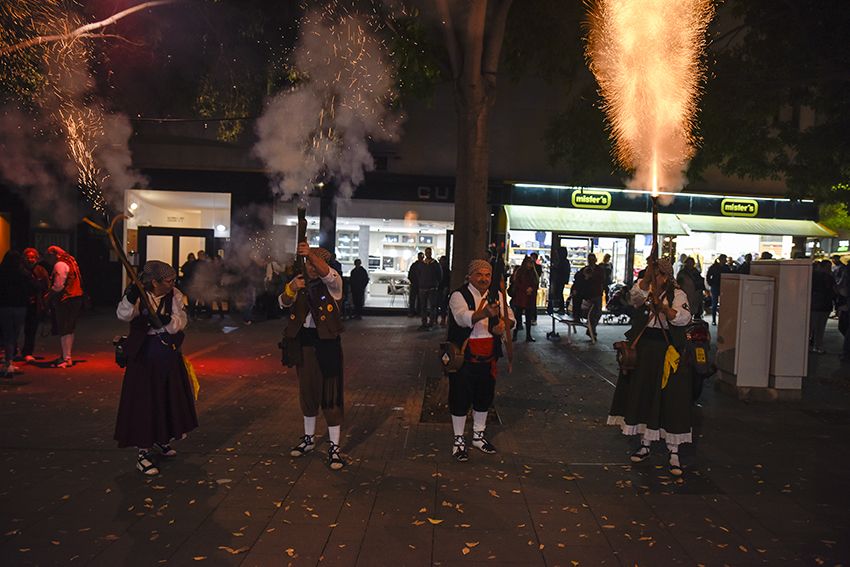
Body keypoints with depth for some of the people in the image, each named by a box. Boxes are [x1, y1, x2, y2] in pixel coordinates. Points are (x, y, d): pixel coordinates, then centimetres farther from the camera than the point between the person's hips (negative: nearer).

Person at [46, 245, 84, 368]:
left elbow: (58, 286, -22)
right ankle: (68, 356, 25)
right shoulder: (71, 261, 15)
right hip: (76, 298, 10)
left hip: (65, 300, -10)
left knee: (64, 331, -5)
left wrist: (49, 295, -8)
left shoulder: (60, 265, -15)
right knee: (69, 330, 17)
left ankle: (66, 358, -3)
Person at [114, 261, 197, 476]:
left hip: (169, 355, 4)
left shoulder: (175, 296, -3)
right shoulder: (139, 295, -11)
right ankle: (143, 453, 10)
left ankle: (162, 440, 40)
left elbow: (181, 321, -13)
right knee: (144, 401, -2)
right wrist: (129, 300, -45)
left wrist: (166, 321, -34)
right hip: (143, 356, -4)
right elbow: (123, 315, -26)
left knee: (169, 398, 16)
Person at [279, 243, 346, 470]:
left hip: (327, 342, -5)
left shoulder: (332, 283, -6)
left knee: (330, 394, -3)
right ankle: (309, 438, 33)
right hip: (303, 342, 5)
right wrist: (291, 289, -27)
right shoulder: (299, 282, 7)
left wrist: (311, 253, -45)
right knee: (306, 392, 16)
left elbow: (328, 274, -29)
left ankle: (334, 447, 5)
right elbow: (283, 302, -6)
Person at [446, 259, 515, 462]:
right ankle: (458, 440, 19)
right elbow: (463, 318, -32)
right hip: (463, 358, -6)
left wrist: (504, 324, -11)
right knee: (461, 399, 3)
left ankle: (478, 436, 36)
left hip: (488, 358, 6)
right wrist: (485, 313, -50)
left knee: (484, 397, 17)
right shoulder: (459, 295, -13)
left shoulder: (498, 296, 6)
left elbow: (511, 318, 14)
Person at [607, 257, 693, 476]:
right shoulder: (645, 291, 6)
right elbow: (636, 295, -20)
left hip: (668, 351, -3)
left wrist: (662, 306, -29)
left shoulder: (677, 295, 2)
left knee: (670, 399, -4)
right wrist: (647, 275, -32)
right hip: (643, 349, 3)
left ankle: (674, 453, 4)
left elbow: (684, 318, -15)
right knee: (643, 396, 9)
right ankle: (645, 444, 24)